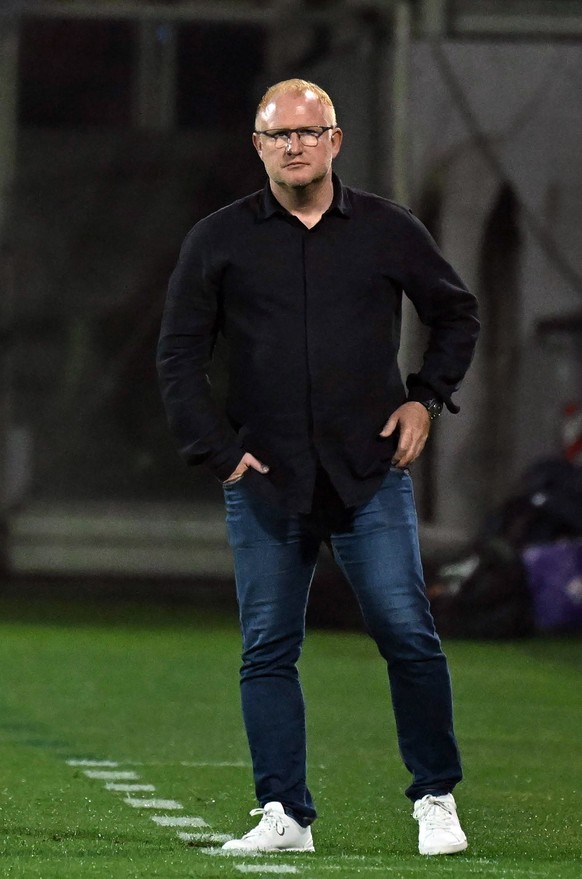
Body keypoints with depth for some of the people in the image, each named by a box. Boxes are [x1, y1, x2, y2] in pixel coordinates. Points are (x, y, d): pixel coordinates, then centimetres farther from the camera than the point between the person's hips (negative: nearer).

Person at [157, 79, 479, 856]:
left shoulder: (388, 231, 6)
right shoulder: (219, 241, 5)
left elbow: (457, 313, 20)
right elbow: (179, 356, 9)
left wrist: (427, 397, 8)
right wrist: (219, 451, 0)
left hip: (370, 475, -1)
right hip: (265, 483, 1)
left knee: (408, 635, -7)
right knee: (268, 652, 0)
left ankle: (436, 798, 6)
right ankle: (284, 815, 6)